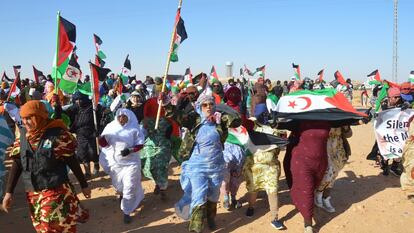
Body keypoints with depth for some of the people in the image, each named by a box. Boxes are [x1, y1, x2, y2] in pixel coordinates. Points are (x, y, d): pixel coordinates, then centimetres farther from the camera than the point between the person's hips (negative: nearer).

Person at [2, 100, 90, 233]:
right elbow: (17, 164, 8)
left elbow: (72, 161, -6)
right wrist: (9, 192, 4)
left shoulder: (57, 134, -13)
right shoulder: (23, 136, 3)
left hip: (56, 192, -5)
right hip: (32, 193, 6)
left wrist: (84, 185, 0)